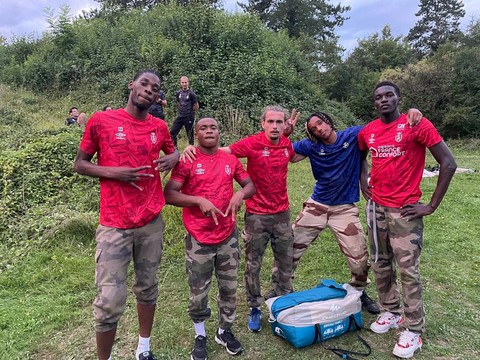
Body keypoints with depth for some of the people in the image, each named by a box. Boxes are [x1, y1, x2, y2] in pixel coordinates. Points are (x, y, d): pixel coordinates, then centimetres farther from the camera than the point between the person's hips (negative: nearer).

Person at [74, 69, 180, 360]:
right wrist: (114, 173, -15)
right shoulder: (100, 120, -4)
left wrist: (172, 159, 0)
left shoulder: (160, 127, 6)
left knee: (148, 288, 16)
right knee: (110, 301, -2)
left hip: (152, 222, 4)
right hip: (115, 226, -3)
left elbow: (174, 151, 24)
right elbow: (80, 164, 2)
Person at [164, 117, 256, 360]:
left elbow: (251, 185, 11)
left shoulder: (230, 160, 5)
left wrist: (240, 194, -11)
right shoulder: (186, 161, -7)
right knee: (198, 293, 9)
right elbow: (169, 195, -13)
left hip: (228, 236, 4)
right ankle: (200, 337, 33)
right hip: (199, 239, -3)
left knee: (229, 288, 15)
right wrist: (199, 200, -25)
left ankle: (225, 331, 38)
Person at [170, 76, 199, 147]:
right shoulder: (178, 93, 6)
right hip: (180, 116, 6)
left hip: (189, 117, -6)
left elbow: (196, 106, -4)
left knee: (190, 134, 1)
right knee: (172, 132, 1)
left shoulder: (191, 93, -10)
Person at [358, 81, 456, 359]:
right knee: (381, 265, 14)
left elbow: (448, 163, -11)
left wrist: (432, 206, -11)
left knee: (408, 270, 0)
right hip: (376, 207, 6)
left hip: (404, 210, -5)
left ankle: (413, 331, 14)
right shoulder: (367, 132, 6)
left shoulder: (418, 125, -10)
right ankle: (391, 312, 32)